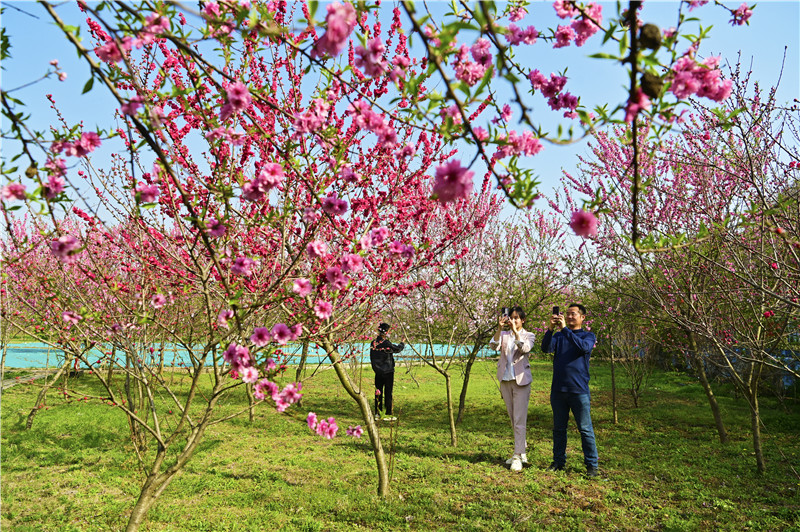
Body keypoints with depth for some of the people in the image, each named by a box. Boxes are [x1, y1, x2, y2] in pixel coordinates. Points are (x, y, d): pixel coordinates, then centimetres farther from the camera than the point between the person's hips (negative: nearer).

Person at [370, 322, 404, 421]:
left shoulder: (373, 343, 1)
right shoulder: (386, 344, -18)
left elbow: (372, 358, 9)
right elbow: (398, 349, -2)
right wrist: (402, 343, 18)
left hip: (378, 372, 6)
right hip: (388, 372, -6)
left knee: (378, 392, 12)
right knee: (388, 393, 1)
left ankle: (377, 413, 18)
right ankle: (388, 415, 5)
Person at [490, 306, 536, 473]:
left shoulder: (528, 335, 2)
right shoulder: (504, 334, 9)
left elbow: (525, 348, -19)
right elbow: (494, 346, -11)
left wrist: (515, 331, -28)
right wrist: (500, 328, -24)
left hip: (521, 380, -4)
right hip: (505, 380, 4)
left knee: (520, 420, -8)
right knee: (513, 419, 12)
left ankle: (518, 456, -6)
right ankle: (522, 451, 26)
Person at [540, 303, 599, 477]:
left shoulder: (588, 335, 5)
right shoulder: (558, 336, 13)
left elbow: (584, 347, -18)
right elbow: (546, 348, -5)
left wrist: (564, 329, -22)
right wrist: (551, 329, -19)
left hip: (579, 390, -3)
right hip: (558, 389, 3)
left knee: (585, 429, 1)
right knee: (558, 428, 11)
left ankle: (591, 465, 12)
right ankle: (558, 462, 22)